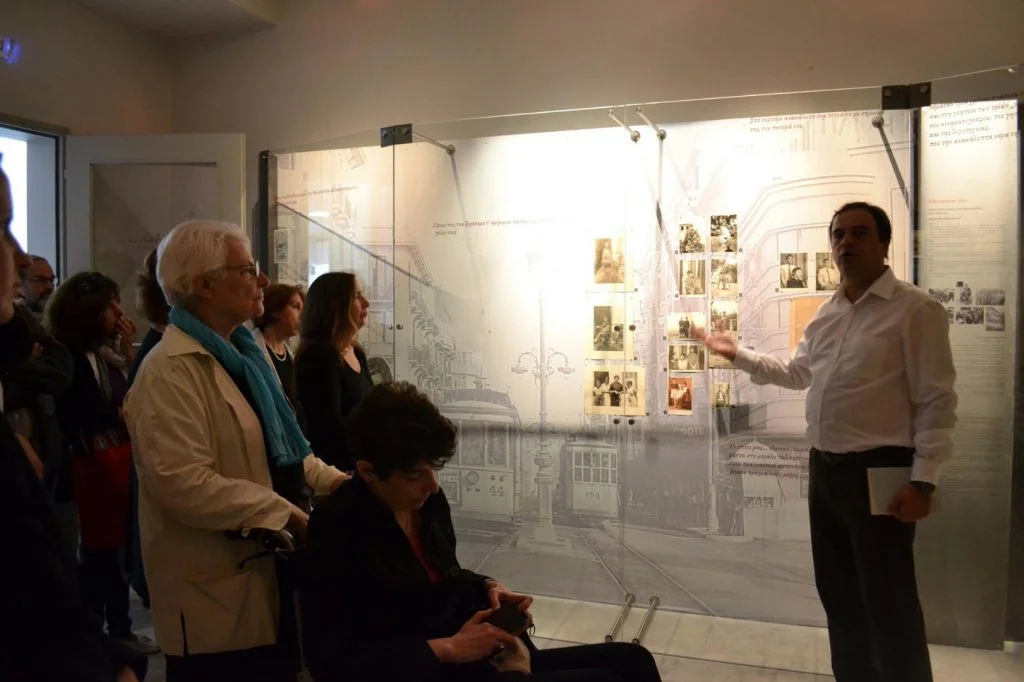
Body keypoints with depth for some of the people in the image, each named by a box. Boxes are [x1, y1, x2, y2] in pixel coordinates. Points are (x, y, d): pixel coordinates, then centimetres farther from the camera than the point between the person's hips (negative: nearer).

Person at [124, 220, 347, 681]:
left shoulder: (242, 354, 14)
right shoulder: (171, 371, -18)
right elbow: (185, 484, -27)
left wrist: (335, 481, 7)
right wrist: (285, 513, -21)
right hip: (217, 593, -9)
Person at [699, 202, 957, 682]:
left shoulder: (916, 310, -10)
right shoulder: (826, 314, 12)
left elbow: (937, 401, -13)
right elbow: (797, 374, 27)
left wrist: (923, 480, -18)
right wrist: (738, 355, 21)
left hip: (878, 470, -7)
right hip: (825, 467, 8)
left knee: (889, 603, 2)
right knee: (837, 592, 17)